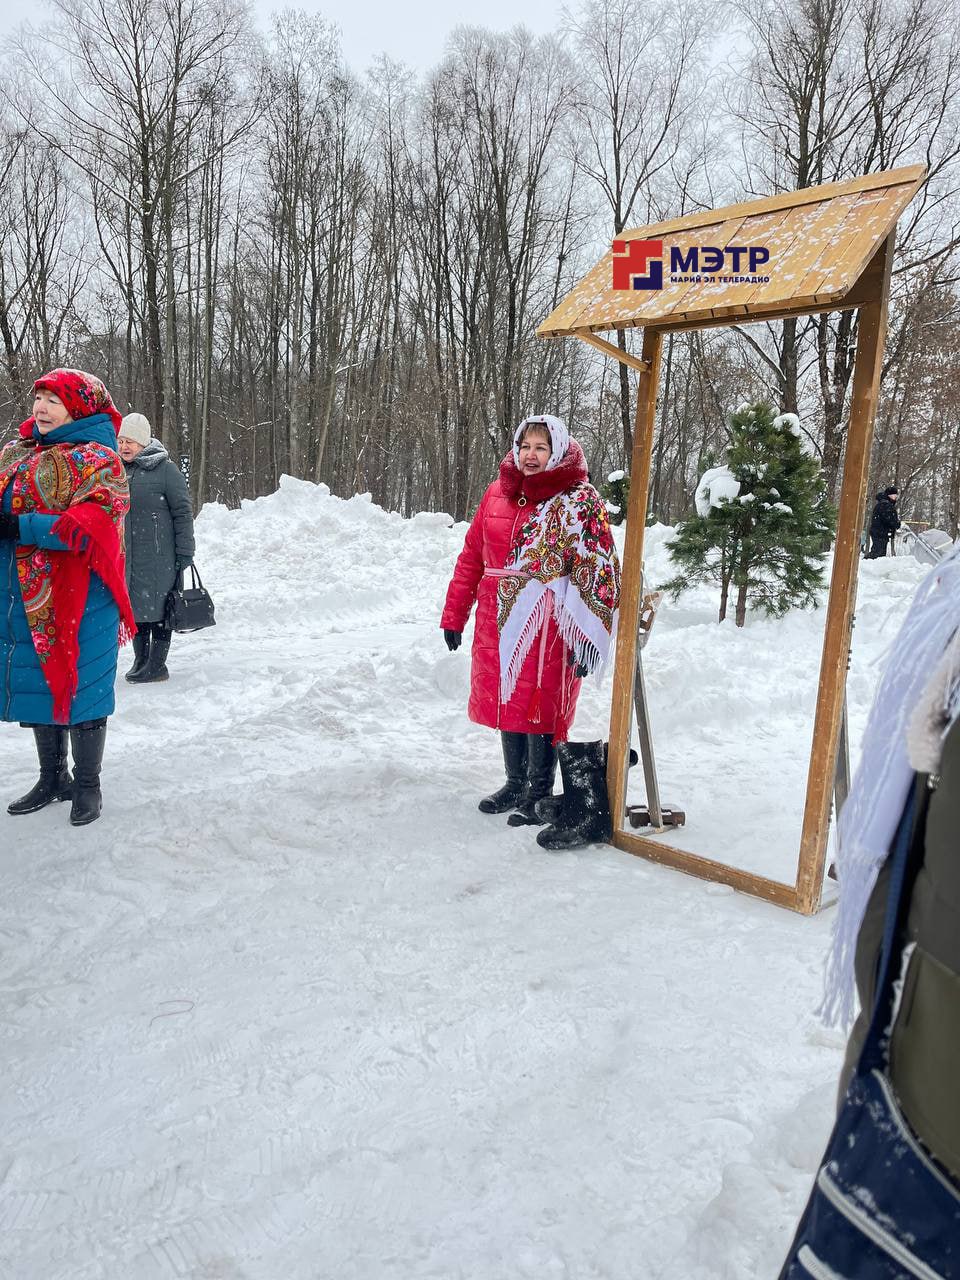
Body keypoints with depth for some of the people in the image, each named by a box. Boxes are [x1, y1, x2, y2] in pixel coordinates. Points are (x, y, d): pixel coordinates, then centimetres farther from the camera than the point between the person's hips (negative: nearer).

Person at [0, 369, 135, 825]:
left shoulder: (96, 460, -8)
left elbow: (94, 524, -21)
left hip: (78, 597, -7)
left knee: (79, 685, 2)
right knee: (39, 683, 15)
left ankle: (87, 785, 18)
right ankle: (52, 778, 31)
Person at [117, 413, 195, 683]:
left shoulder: (165, 470, -8)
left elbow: (183, 513, -8)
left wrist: (185, 554, -11)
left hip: (158, 556, -6)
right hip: (126, 556, 6)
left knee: (158, 605, 0)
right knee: (135, 605, 12)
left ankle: (157, 664, 9)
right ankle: (140, 660, 23)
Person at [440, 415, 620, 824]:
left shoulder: (579, 501, -6)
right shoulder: (497, 493, 10)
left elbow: (597, 571, -12)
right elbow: (472, 556, 13)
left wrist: (588, 637, -19)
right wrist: (453, 615, 12)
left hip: (547, 628, -5)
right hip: (498, 622, 6)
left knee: (541, 708, 2)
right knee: (507, 701, 15)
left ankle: (540, 794, 19)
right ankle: (515, 783, 33)